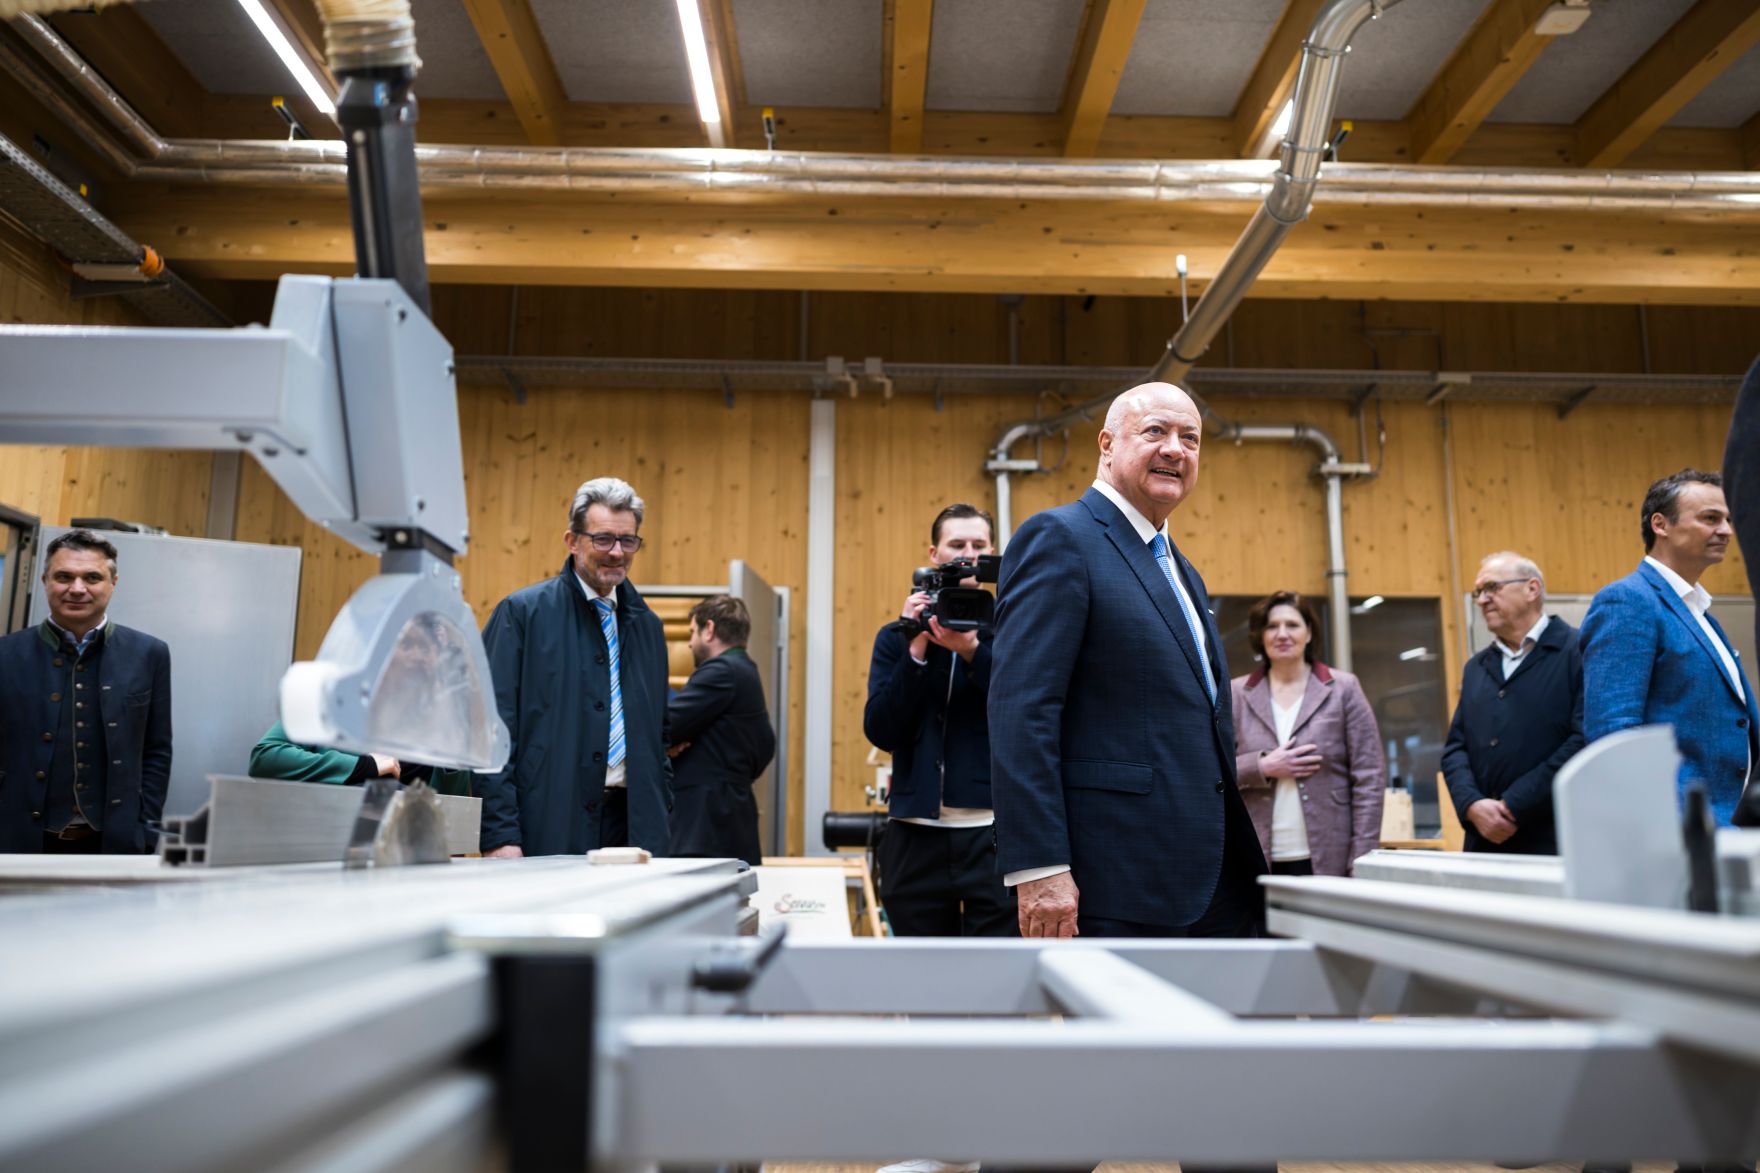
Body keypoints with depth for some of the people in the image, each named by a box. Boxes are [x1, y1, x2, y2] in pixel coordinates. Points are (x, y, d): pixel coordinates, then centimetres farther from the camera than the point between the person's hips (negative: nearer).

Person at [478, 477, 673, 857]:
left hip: (632, 826, 5)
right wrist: (499, 835, -13)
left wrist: (661, 822, 12)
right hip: (548, 831, -4)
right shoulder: (521, 612, -2)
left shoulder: (647, 625, 15)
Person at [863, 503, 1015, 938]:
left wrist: (973, 652, -18)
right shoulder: (897, 636, 9)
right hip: (916, 835, 2)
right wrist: (916, 650, -10)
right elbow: (881, 732, -1)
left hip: (995, 833, -2)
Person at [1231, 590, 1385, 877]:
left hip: (1328, 859, 0)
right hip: (1256, 860, 1)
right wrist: (1262, 767, -12)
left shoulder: (1343, 689, 5)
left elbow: (1369, 776, 1)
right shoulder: (1237, 694, 6)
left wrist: (1362, 860, -5)